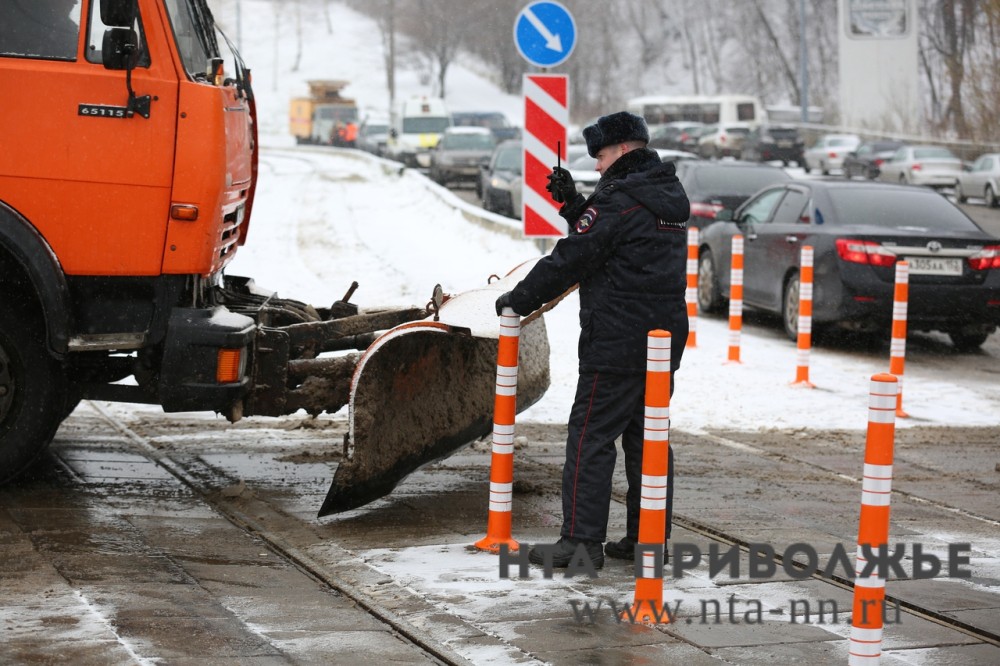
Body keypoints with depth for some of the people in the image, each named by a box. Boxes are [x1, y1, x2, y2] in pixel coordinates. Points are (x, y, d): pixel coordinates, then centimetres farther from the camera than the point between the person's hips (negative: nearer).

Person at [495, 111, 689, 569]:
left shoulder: (619, 199, -15)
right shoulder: (669, 196, 14)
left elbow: (571, 258, -14)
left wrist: (519, 299, -4)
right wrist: (573, 203, 11)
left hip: (616, 346, -9)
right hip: (664, 342, 9)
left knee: (590, 437, -4)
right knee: (647, 438, 13)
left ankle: (581, 540, -3)